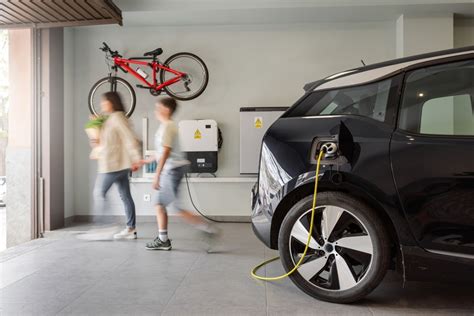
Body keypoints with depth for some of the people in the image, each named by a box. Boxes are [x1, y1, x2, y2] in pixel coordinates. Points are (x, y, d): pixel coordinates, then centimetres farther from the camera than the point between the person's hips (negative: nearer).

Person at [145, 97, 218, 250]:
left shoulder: (167, 126, -14)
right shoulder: (168, 125, 16)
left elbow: (165, 153, -22)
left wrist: (157, 175, -22)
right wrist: (145, 161, 29)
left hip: (173, 169, -10)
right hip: (170, 170, 10)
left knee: (179, 209, -5)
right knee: (159, 204, 12)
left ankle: (207, 228, 3)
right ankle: (163, 240, 18)